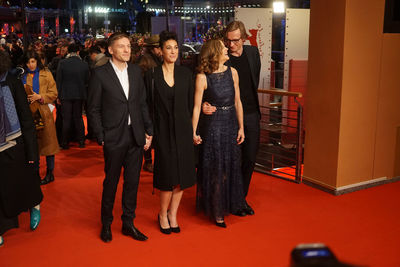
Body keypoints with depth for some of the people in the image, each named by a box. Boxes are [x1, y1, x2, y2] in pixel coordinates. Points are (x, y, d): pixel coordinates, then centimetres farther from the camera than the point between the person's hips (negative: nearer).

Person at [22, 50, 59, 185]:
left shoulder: (46, 74, 2)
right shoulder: (23, 76, 9)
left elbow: (53, 94, -1)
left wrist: (39, 97, -15)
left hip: (44, 113, -2)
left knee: (47, 142, 3)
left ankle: (50, 173, 14)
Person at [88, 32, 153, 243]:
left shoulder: (136, 71, 8)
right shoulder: (100, 74, -6)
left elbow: (142, 103, 12)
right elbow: (93, 109, -4)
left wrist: (148, 130, 7)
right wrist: (100, 137, -9)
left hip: (136, 136, 4)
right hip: (114, 138, -4)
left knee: (132, 181, 11)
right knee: (111, 182, 8)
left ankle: (128, 223, 26)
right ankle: (106, 224, 27)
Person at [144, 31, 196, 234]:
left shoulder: (185, 74, 5)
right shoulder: (152, 75, -3)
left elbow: (190, 103, 9)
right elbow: (148, 106, 0)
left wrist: (190, 128, 6)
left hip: (183, 130, 3)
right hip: (163, 131, -3)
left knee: (182, 176, 6)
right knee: (168, 176, -2)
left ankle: (173, 214, 24)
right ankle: (163, 215, 20)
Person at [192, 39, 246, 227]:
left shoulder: (232, 72, 2)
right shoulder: (202, 77, -10)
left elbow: (237, 102, 5)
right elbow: (196, 107, -9)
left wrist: (241, 127, 4)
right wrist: (194, 132, -13)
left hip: (231, 124, 5)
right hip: (212, 126, -4)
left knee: (231, 167, 14)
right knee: (215, 170, 5)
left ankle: (229, 204, 34)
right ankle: (216, 211, 20)